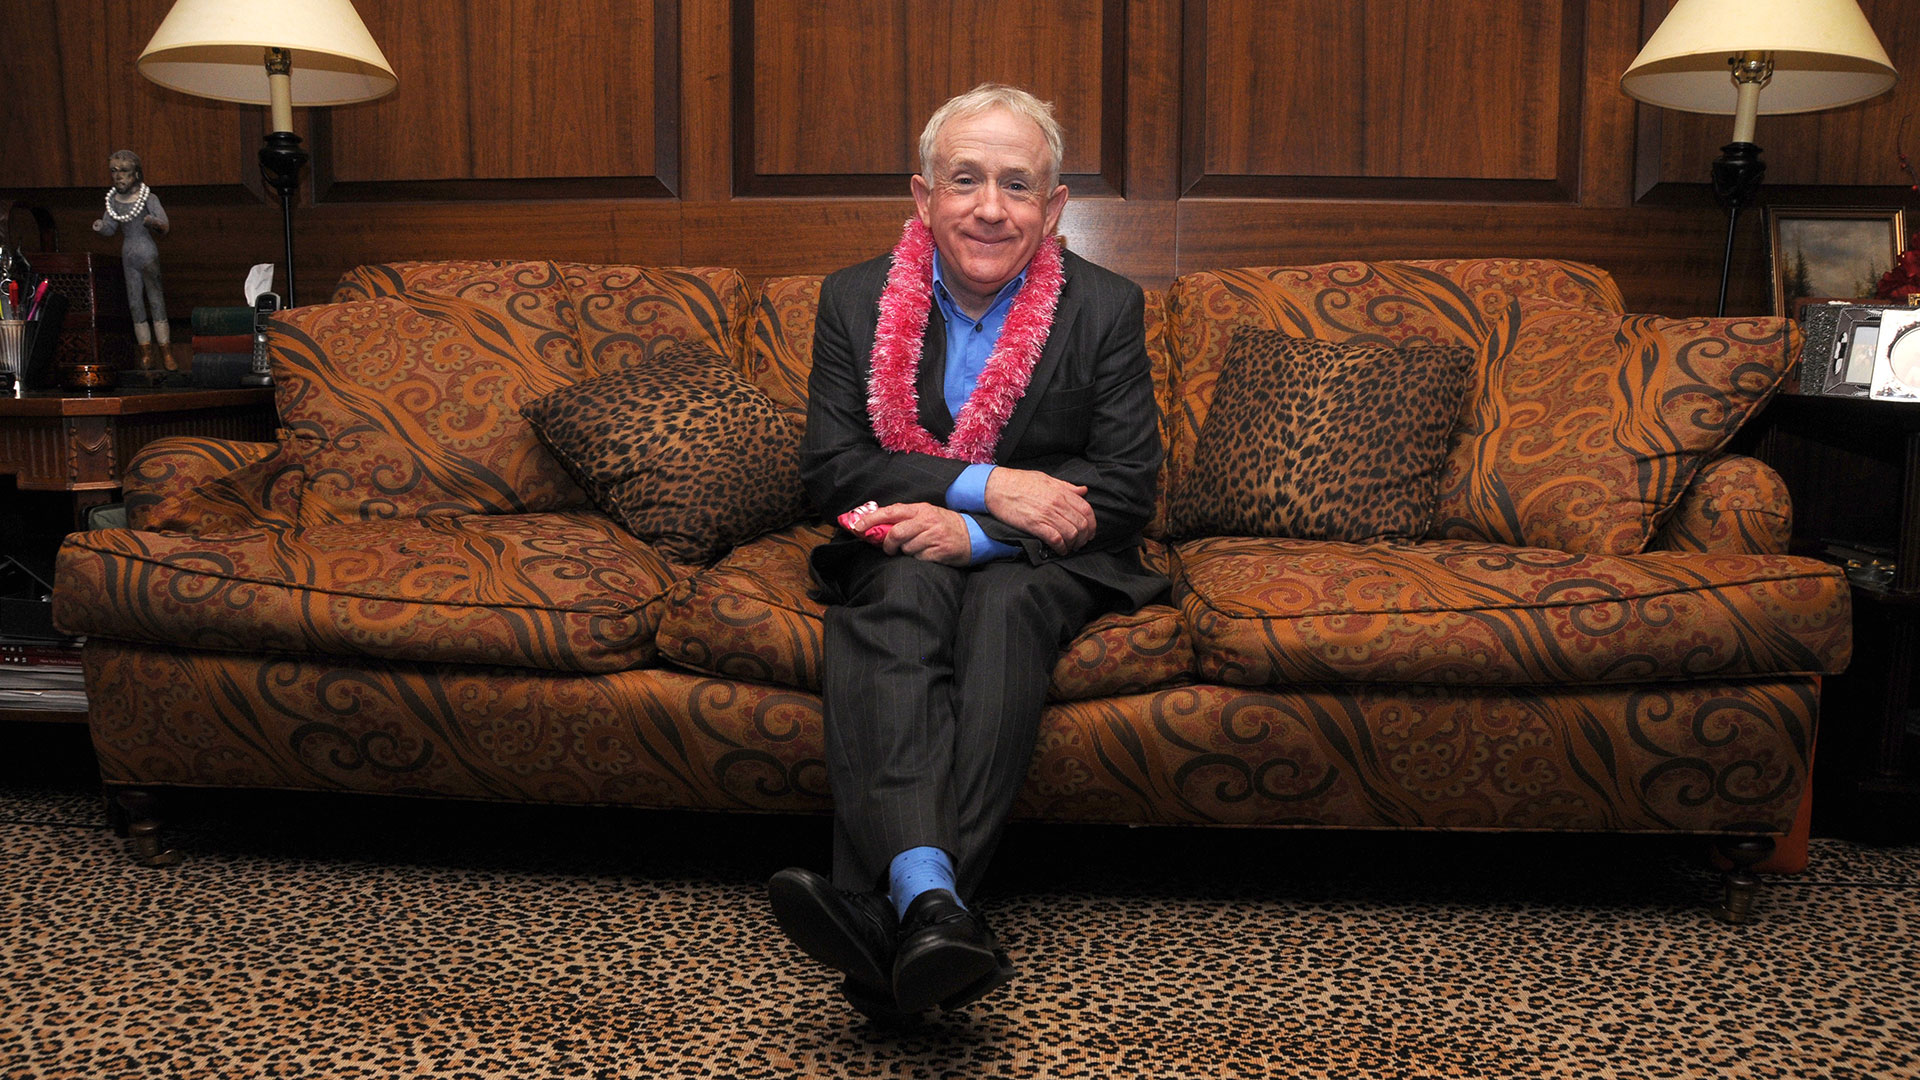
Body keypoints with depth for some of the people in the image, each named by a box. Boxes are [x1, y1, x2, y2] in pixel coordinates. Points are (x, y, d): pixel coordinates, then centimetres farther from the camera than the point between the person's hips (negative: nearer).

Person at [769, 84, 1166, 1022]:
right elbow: (830, 467, -3)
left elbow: (1126, 492, -6)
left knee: (1005, 606, -35)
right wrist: (983, 483, -17)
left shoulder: (1106, 309, 0)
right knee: (905, 596, -34)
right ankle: (931, 902, -53)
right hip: (900, 551, 1)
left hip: (1045, 562, 0)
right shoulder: (855, 299, 4)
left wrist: (972, 533, -19)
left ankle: (888, 907, -46)